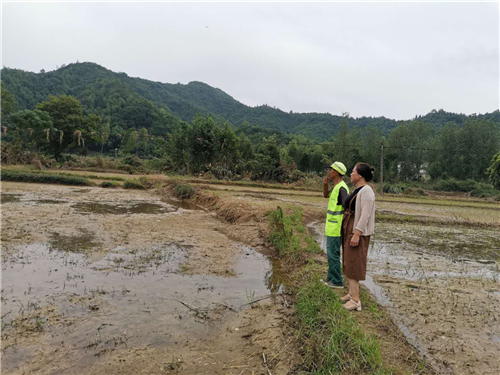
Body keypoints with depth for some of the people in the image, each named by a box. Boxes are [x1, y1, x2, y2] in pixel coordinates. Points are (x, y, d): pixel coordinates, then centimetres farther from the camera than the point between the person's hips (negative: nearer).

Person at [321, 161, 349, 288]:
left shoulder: (341, 188, -20)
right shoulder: (336, 187, 10)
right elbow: (326, 195, 26)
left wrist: (343, 228, -22)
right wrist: (325, 183, 7)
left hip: (336, 228, -10)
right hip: (332, 227, 10)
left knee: (333, 253, -1)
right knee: (331, 252, 17)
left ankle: (337, 281, 10)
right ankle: (331, 278, 29)